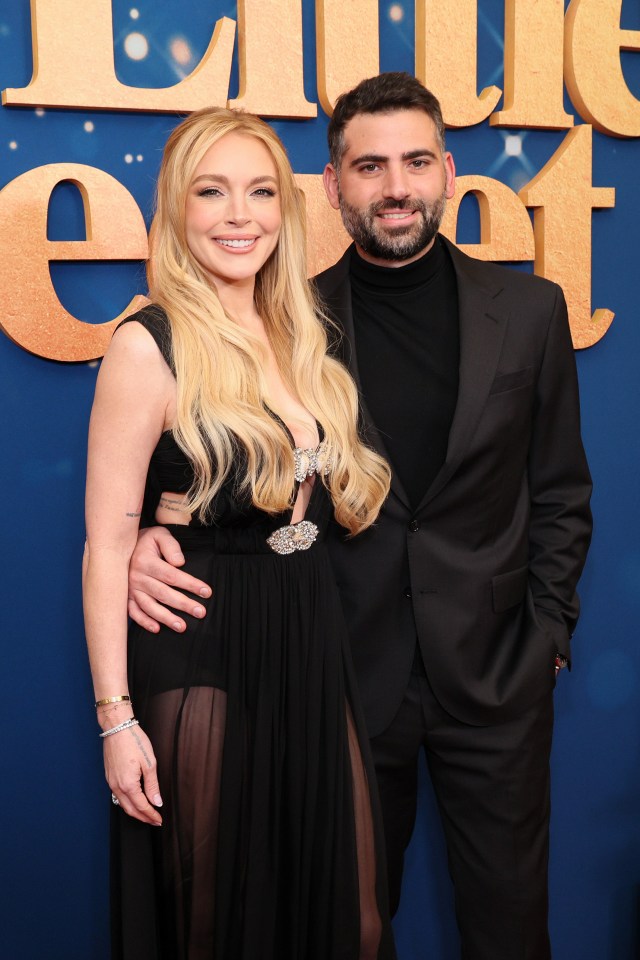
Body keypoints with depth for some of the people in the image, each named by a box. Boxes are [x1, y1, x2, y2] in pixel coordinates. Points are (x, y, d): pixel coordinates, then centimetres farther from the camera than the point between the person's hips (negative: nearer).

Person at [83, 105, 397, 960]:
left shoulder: (300, 338, 9)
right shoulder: (149, 347, -11)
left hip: (315, 645, 6)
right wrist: (116, 717, -14)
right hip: (203, 660, -6)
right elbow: (108, 545, -12)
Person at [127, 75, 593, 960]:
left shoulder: (530, 311, 0)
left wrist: (548, 634, 1)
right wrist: (144, 538, -19)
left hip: (495, 679, 1)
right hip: (349, 676, -1)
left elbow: (560, 491, 6)